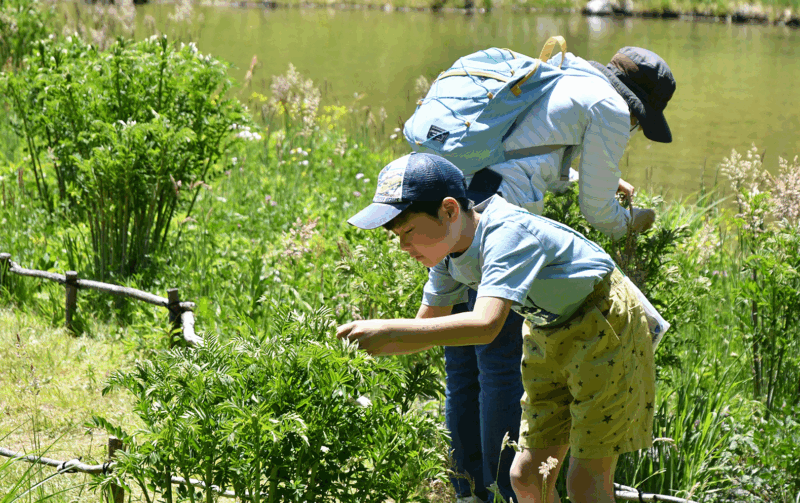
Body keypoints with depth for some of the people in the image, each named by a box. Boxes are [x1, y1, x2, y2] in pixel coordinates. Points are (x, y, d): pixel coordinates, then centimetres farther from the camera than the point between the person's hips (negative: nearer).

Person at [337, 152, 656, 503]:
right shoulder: (447, 247, -6)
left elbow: (486, 325, -46)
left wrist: (389, 331, -48)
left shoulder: (506, 233, -33)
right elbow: (428, 326, 4)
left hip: (604, 325, -9)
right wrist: (364, 346, -15)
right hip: (550, 337, 9)